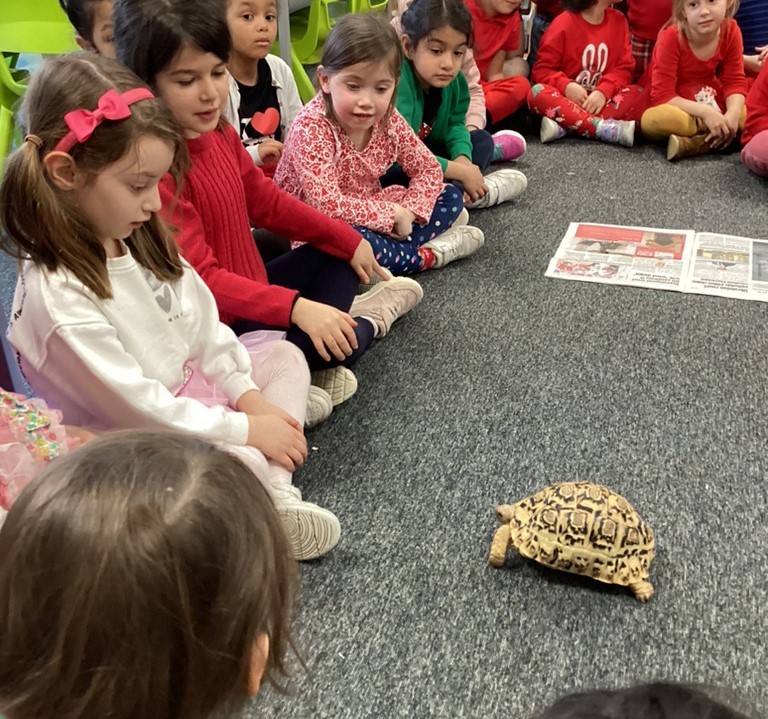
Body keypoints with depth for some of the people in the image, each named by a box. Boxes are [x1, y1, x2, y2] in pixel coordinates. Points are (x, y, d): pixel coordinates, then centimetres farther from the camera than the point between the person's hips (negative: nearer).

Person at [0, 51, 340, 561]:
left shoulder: (139, 238, -4)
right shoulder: (55, 297, -29)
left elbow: (204, 323, 5)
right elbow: (134, 405, -26)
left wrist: (248, 396, -3)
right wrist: (245, 428, -20)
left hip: (187, 386, 10)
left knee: (285, 355, 8)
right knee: (243, 464, -31)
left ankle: (275, 494, -10)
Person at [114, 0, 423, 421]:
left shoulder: (219, 135, 0)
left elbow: (266, 201, 13)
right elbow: (199, 278, -29)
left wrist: (348, 240, 13)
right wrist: (295, 308, -34)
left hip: (251, 293, 10)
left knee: (336, 255, 22)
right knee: (341, 345, -19)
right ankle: (366, 321, 15)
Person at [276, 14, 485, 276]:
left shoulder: (388, 119, -8)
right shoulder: (311, 128, -26)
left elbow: (427, 168, 3)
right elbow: (327, 205, -34)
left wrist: (408, 212, -16)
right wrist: (394, 214, -26)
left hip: (370, 217, 7)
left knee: (450, 197, 4)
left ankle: (393, 248, -16)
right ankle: (427, 255, -14)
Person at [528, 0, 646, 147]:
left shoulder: (618, 20, 4)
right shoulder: (564, 23, -8)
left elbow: (624, 68, 0)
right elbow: (542, 70, -8)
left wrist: (603, 92, -21)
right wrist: (566, 86, -28)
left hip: (600, 101, 3)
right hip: (566, 99, -3)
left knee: (637, 94, -22)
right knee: (537, 92, -32)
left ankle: (564, 126, -35)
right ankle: (605, 128, -39)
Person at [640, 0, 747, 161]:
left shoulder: (730, 31, -11)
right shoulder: (671, 38, -24)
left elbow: (735, 81, -8)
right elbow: (662, 95, -26)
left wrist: (733, 114, -29)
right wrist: (704, 112, -36)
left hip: (711, 103, 4)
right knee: (653, 119, -38)